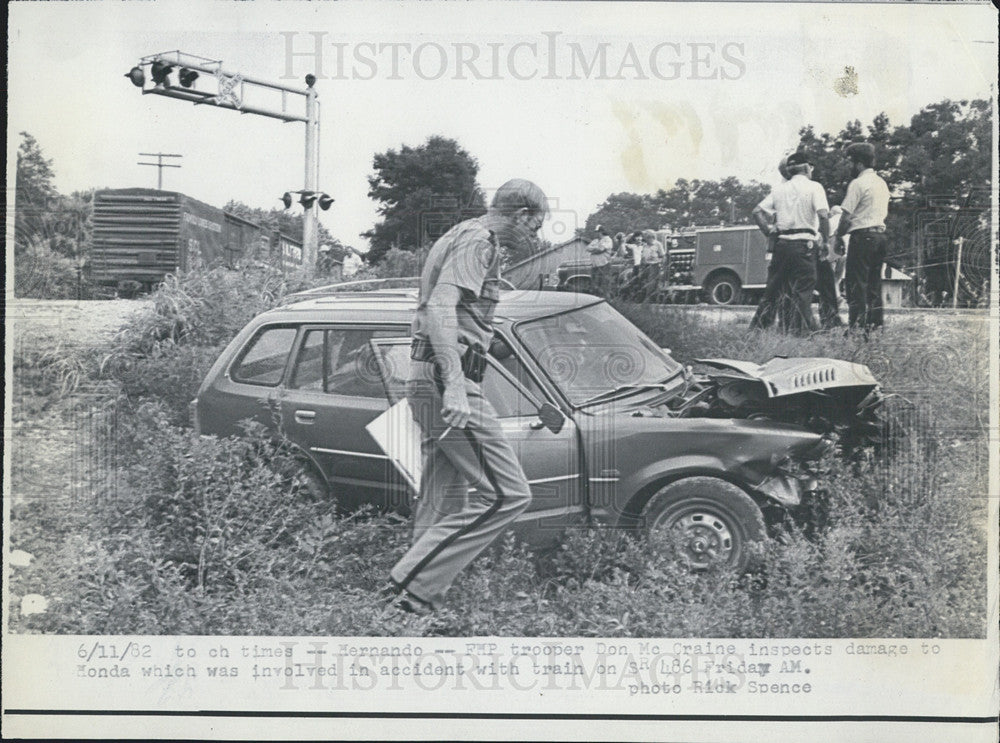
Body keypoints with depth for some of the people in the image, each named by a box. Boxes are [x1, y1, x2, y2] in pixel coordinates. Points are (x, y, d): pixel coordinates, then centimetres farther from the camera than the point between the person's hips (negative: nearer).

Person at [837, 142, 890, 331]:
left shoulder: (858, 183, -10)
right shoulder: (882, 183, 17)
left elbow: (847, 216, -12)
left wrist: (839, 237, -1)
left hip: (862, 236, -8)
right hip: (880, 234, 8)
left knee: (857, 282, -7)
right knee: (874, 282, 11)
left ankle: (857, 322, -11)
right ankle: (875, 322, 11)